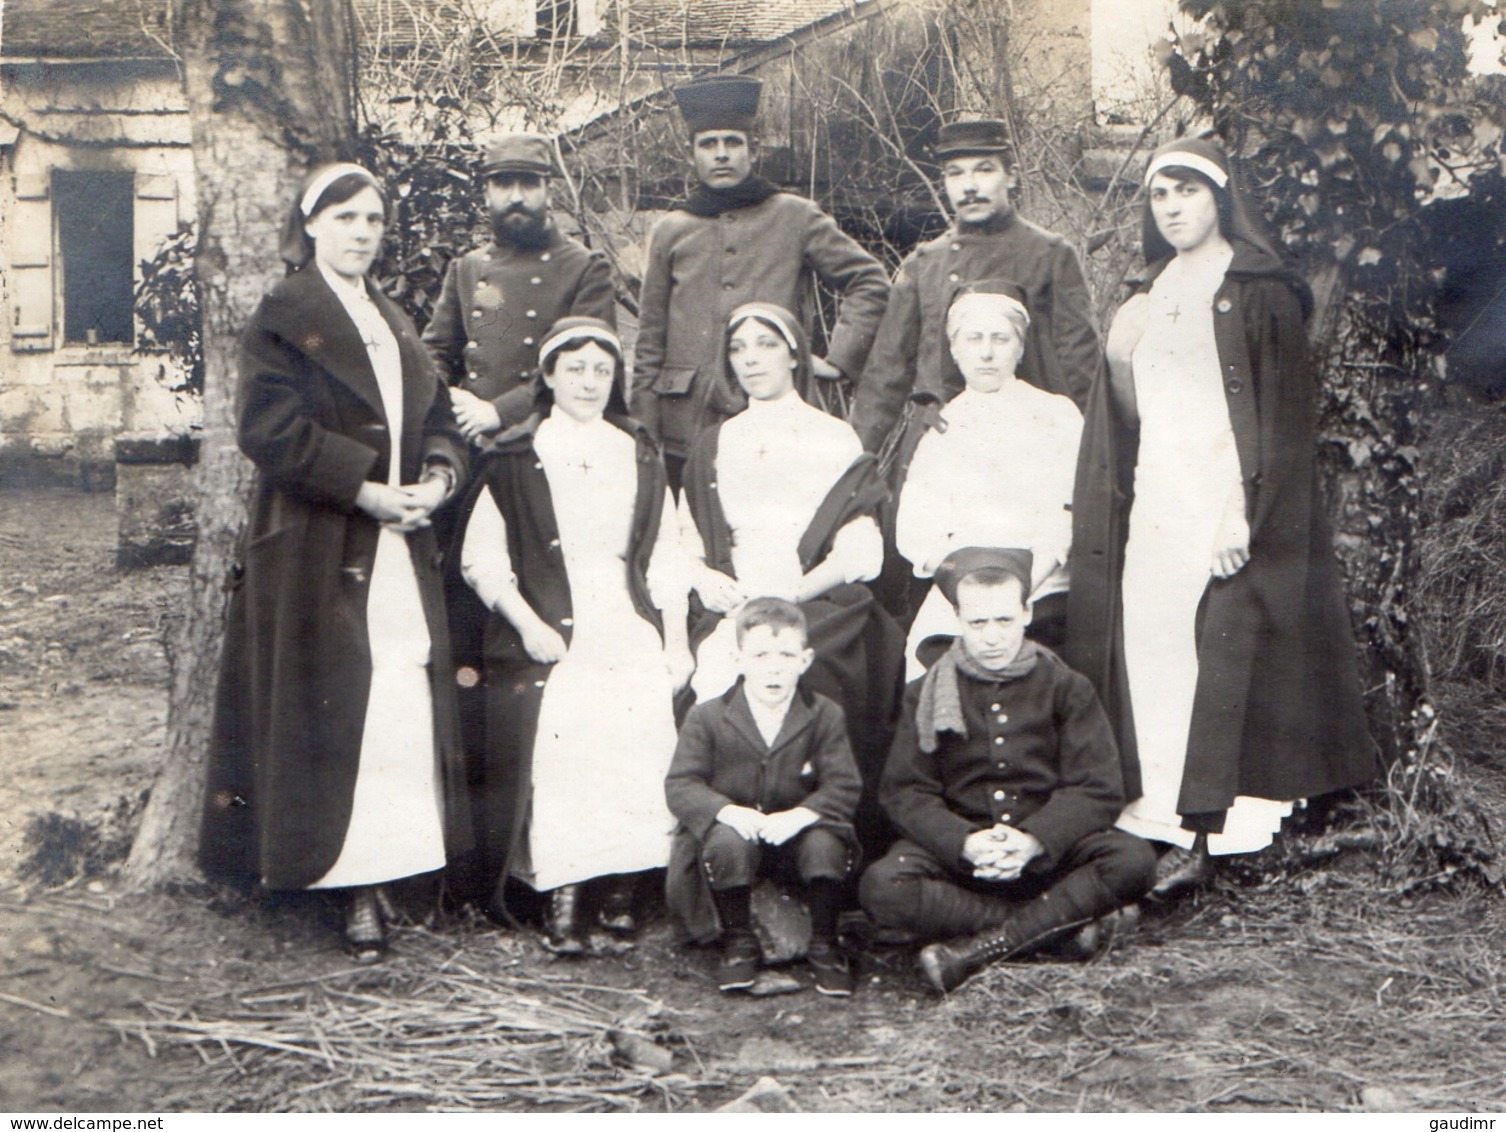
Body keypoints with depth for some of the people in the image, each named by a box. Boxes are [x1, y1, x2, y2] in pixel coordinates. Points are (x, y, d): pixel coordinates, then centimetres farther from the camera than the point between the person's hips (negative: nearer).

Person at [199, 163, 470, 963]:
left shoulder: (394, 324, 20)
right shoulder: (283, 317, -1)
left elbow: (436, 416, 17)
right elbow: (272, 429, -12)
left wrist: (438, 477, -4)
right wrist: (367, 490, -17)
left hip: (401, 552, 6)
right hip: (316, 551, -6)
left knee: (408, 710, -1)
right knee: (333, 712, -6)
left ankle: (383, 870, 3)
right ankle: (356, 891, -2)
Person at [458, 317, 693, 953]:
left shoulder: (638, 454, 14)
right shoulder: (515, 458, 3)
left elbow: (664, 554, 15)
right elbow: (480, 556, 1)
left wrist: (676, 639, 10)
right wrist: (527, 624, -9)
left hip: (632, 634, 3)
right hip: (548, 635, -3)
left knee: (634, 752, -7)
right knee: (555, 754, -12)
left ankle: (616, 887, 4)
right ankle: (563, 900, -5)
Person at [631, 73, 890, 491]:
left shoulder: (796, 218, 6)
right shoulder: (669, 231, 11)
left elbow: (870, 283, 11)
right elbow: (650, 345, 11)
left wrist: (838, 358, 1)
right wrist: (645, 441, 5)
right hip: (685, 437, 2)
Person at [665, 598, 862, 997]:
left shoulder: (825, 717, -3)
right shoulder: (707, 718, -5)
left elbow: (843, 787, -10)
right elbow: (680, 785, -10)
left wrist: (800, 815, -29)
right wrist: (727, 811, -29)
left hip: (795, 834, 1)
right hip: (735, 829, -1)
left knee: (825, 844, -31)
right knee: (728, 841, -34)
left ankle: (824, 945, -7)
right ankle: (738, 942, -10)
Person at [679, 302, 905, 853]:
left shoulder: (835, 439, 9)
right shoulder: (714, 444, 21)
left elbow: (857, 551, 0)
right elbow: (687, 535, 17)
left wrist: (791, 594, -14)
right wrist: (703, 577, -6)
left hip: (817, 609, -3)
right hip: (729, 611, 3)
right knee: (717, 680, -25)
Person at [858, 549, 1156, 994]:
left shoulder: (1066, 688, 5)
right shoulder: (927, 695, 6)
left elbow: (1098, 790, -3)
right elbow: (905, 792, -2)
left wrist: (1034, 841, -22)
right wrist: (963, 843, -22)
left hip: (1049, 852, 0)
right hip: (958, 852, 0)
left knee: (1133, 861, -29)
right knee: (881, 887, -30)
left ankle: (981, 947, -26)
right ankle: (1056, 925, -22)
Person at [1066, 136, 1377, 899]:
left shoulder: (1259, 291, -4)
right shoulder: (1155, 293, 16)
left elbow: (1282, 412, -10)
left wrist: (1245, 511, -18)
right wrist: (1120, 353, 0)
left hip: (1223, 501, -6)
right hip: (1155, 504, 6)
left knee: (1219, 658, -9)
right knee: (1151, 656, 1)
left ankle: (1199, 832, -7)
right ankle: (1160, 820, 4)